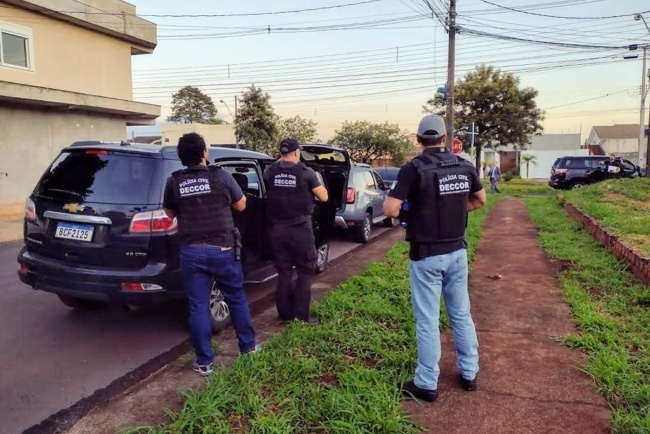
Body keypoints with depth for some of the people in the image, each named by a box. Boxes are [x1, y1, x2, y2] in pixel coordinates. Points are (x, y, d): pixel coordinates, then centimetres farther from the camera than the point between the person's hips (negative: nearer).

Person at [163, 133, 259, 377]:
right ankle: (248, 347, 29)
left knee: (198, 306, 8)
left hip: (191, 252, 1)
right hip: (222, 249, -1)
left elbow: (170, 213, 16)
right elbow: (241, 205, 7)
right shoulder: (220, 176, -6)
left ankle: (204, 362, 14)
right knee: (237, 299, 16)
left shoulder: (174, 182, 1)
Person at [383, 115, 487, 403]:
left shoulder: (414, 168, -15)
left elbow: (390, 209, -20)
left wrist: (403, 209, 1)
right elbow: (480, 200, 18)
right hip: (457, 251, 5)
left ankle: (427, 384, 14)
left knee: (427, 320, 4)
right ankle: (469, 373, 31)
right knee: (461, 313, 18)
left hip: (426, 255, -5)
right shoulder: (465, 167, 3)